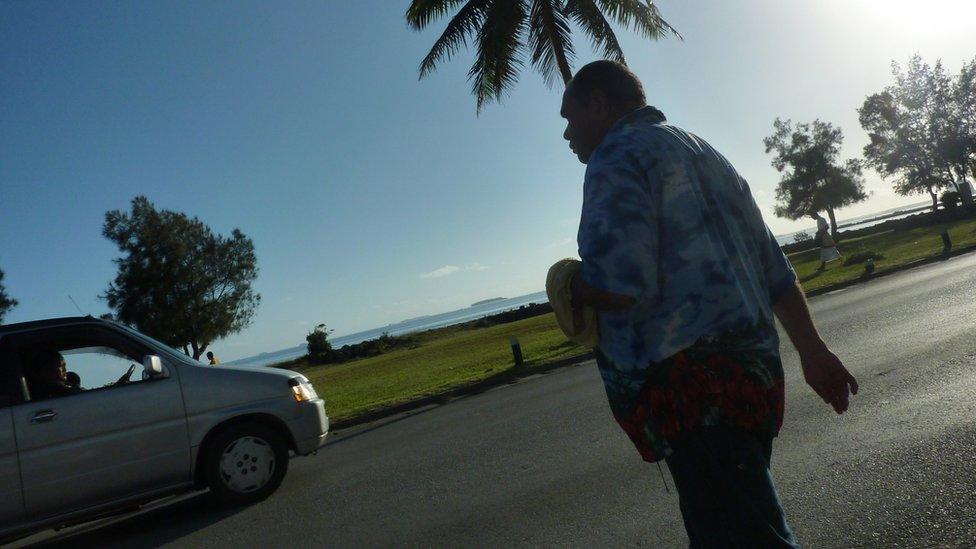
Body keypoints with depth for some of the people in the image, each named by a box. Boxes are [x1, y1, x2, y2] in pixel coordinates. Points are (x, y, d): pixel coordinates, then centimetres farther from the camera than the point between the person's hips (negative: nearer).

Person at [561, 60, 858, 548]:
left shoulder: (616, 157, -5)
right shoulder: (703, 152, 23)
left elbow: (619, 286, -21)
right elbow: (774, 265, 22)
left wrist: (571, 290, 0)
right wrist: (812, 349, 25)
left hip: (691, 384, -10)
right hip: (753, 366, 10)